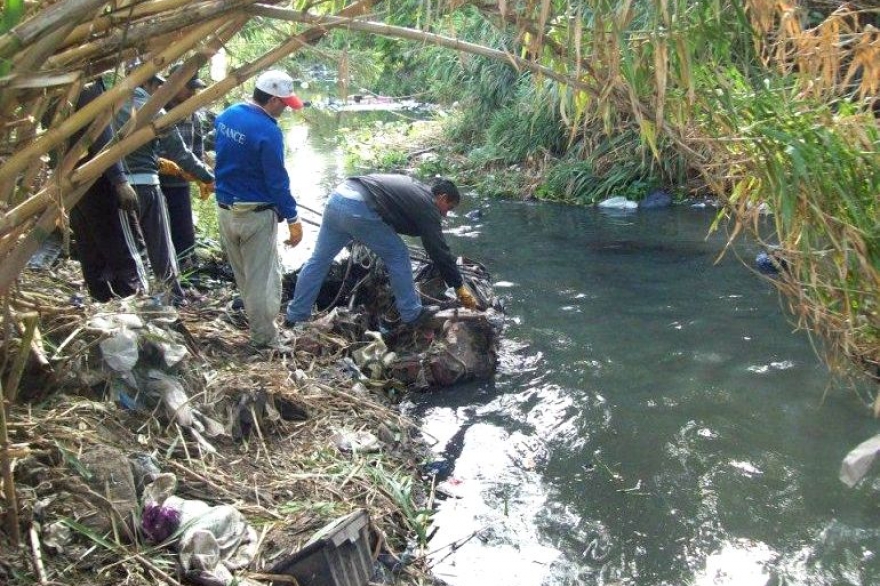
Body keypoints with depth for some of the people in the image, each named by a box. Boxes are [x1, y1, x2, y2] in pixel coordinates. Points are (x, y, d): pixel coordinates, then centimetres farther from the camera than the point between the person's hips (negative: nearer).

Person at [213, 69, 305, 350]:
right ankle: (265, 339, 10)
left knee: (243, 276, 20)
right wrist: (293, 219, -11)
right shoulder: (268, 131, -23)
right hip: (256, 214, -8)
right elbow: (277, 180, -20)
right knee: (262, 279, 3)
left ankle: (258, 326, 34)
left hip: (225, 209, 8)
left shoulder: (226, 115, 3)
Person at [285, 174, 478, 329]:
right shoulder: (427, 207, 4)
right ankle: (411, 314, 16)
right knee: (398, 256, 7)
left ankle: (295, 316, 24)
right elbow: (440, 251, 5)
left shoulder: (415, 188, 28)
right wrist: (460, 287, 11)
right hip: (359, 210, -9)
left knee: (319, 260, 16)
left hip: (338, 196, 9)